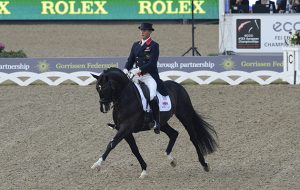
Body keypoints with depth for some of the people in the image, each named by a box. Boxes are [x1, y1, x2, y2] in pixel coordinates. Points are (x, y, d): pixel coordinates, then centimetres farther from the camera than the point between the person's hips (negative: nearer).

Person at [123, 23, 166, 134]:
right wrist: (126, 70, -7)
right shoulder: (136, 45, 15)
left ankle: (157, 122, -15)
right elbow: (130, 60, 13)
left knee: (152, 96, -28)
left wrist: (139, 69, -25)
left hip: (149, 76, -6)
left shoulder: (154, 46, -4)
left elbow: (152, 63, -14)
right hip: (136, 75, 6)